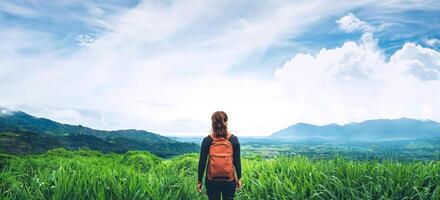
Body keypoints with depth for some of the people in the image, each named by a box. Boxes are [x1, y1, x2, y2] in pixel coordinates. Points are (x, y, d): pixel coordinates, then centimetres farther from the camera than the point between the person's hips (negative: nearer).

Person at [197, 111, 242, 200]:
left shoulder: (207, 140, -6)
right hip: (229, 180, 0)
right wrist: (239, 178, 11)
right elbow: (237, 161, -1)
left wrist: (199, 180, 5)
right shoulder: (234, 139, -4)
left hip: (212, 181, 0)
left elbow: (202, 162, -4)